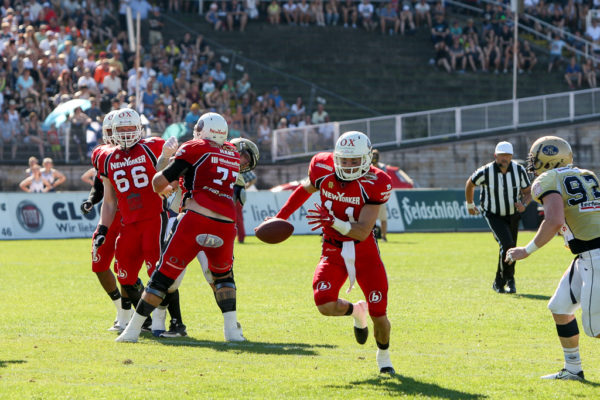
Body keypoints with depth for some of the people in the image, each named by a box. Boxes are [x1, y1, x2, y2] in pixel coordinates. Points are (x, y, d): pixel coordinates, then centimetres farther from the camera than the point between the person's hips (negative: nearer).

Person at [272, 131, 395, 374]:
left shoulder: (374, 184, -18)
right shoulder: (323, 168, -8)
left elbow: (363, 232, -23)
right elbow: (306, 190, 16)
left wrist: (334, 221, -38)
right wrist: (280, 218, 15)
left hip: (364, 251, -2)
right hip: (333, 251, 2)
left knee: (378, 314, -3)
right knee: (325, 305, -21)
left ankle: (383, 355, 31)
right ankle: (356, 311, 17)